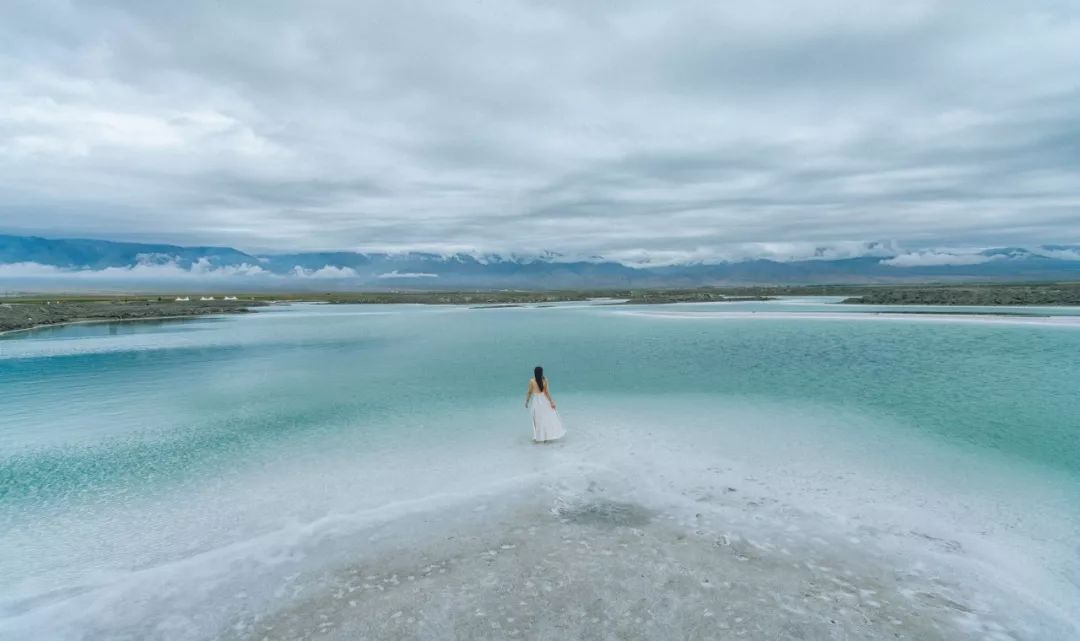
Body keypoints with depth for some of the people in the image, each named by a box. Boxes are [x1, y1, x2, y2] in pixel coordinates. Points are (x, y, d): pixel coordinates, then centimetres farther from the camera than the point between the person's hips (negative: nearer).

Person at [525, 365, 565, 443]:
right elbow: (547, 392, -7)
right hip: (544, 400, 1)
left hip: (536, 401, -1)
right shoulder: (545, 380, -7)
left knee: (538, 419, 8)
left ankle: (538, 437, 11)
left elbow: (529, 392, -4)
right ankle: (546, 437, 16)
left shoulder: (532, 381, -10)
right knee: (547, 418, 13)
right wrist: (552, 402, -1)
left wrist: (527, 401, 9)